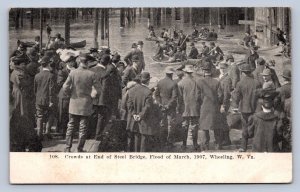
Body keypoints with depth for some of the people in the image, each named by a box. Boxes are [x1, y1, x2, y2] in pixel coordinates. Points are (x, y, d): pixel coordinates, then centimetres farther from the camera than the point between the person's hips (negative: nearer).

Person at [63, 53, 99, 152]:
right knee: (83, 127, 8)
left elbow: (65, 87, -11)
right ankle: (80, 149, 13)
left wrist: (71, 94, 6)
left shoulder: (73, 72, -9)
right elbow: (98, 89, -8)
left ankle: (68, 148, 13)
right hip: (86, 104, -1)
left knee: (71, 126, 12)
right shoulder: (91, 74, -10)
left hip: (74, 103, 1)